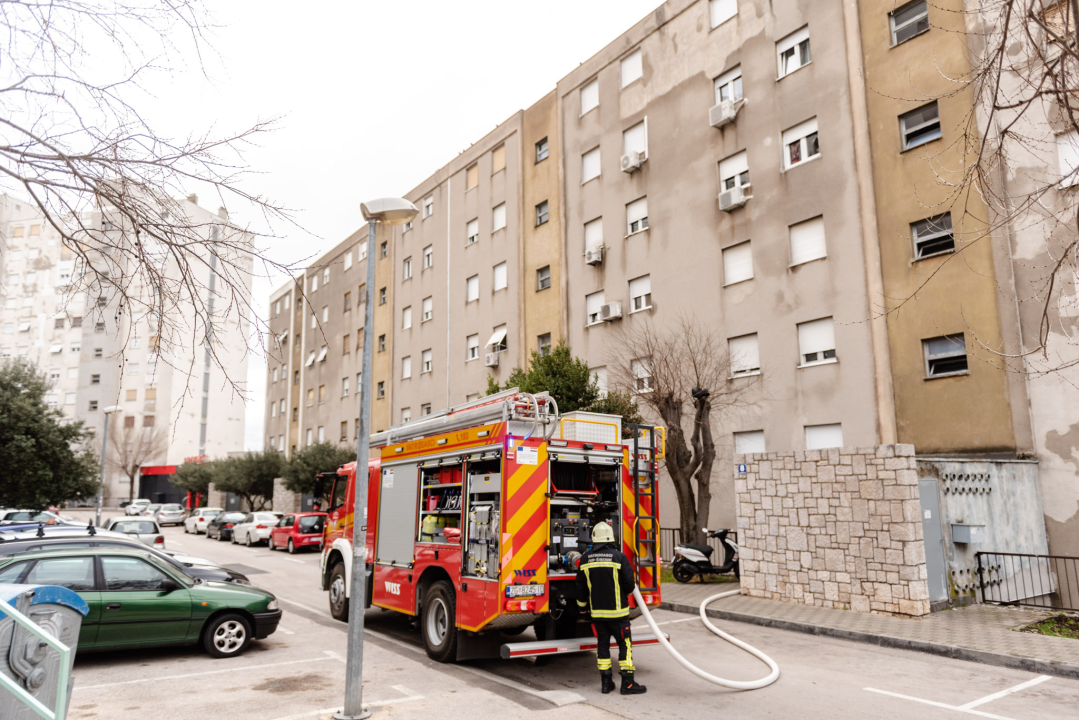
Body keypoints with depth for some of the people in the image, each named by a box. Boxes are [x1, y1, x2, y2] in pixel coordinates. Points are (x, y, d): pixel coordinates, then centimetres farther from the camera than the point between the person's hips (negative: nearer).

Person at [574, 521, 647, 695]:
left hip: (597, 611, 4)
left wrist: (583, 608, 20)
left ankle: (606, 682, 15)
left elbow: (581, 587, 8)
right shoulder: (619, 557, -12)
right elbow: (629, 584, -9)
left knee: (603, 644, 12)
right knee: (625, 645, 4)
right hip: (617, 610, -4)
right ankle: (628, 683, 4)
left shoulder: (585, 559, 1)